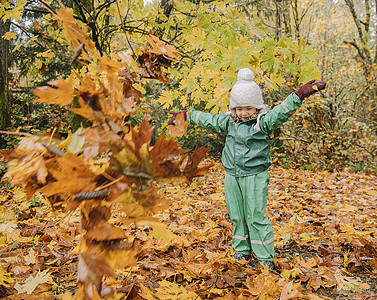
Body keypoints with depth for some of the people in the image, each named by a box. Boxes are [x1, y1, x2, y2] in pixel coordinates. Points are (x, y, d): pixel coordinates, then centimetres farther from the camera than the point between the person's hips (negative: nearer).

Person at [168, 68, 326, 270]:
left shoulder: (264, 121, -8)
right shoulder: (228, 121, 8)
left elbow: (282, 111, -23)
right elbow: (207, 119, 20)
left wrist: (300, 94, -37)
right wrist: (186, 116, 27)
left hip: (255, 177, -5)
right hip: (232, 176, 5)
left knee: (256, 217, -3)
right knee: (236, 216, 12)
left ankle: (265, 257, 11)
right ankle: (242, 251, 29)